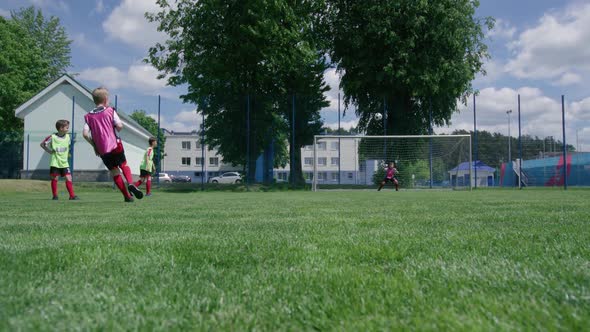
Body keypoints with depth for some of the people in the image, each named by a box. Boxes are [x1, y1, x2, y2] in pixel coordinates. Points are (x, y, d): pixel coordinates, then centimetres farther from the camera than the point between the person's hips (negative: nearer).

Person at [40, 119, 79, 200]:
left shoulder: (67, 136, 4)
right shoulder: (53, 137, -9)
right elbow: (42, 144, 1)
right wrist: (49, 151, -6)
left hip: (64, 162, 3)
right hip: (55, 163, -3)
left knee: (69, 178, -5)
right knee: (54, 179, 3)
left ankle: (72, 196, -3)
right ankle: (55, 196, 15)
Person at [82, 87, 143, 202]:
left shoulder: (88, 116, 7)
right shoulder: (110, 111, -2)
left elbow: (85, 133, -3)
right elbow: (120, 126, -12)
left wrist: (94, 145, 8)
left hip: (102, 150, 3)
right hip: (115, 146, -3)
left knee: (114, 172, 10)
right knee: (124, 165, 13)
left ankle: (127, 195, 8)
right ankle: (130, 184, -15)